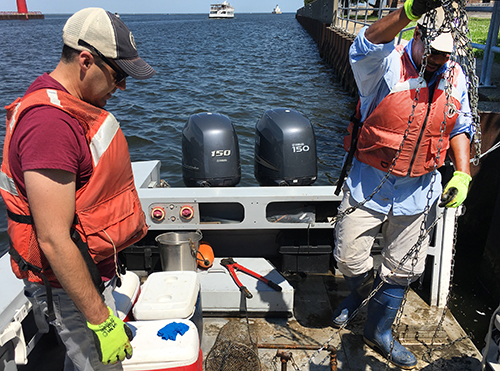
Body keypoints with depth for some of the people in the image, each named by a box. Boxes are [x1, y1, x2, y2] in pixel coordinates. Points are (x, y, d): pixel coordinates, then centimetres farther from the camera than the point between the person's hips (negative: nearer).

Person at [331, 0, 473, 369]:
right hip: (369, 183, -4)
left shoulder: (456, 78, 3)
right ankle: (361, 290, 43)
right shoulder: (387, 65, -13)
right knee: (349, 257, 5)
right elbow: (369, 44, -37)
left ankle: (379, 330, 37)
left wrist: (463, 174, 1)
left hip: (419, 192, 4)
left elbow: (461, 128, 13)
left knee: (404, 268, 14)